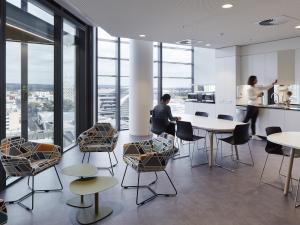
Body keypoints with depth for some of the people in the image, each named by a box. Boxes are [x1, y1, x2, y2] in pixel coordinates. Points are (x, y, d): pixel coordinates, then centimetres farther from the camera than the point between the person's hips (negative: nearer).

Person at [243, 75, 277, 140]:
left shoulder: (257, 88, 13)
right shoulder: (250, 89, -11)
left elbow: (265, 87, 18)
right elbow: (250, 97, -17)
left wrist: (273, 83, 13)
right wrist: (257, 96, -16)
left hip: (256, 107, 8)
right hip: (251, 106, -8)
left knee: (253, 121, 9)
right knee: (246, 120, -5)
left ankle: (254, 135, 13)